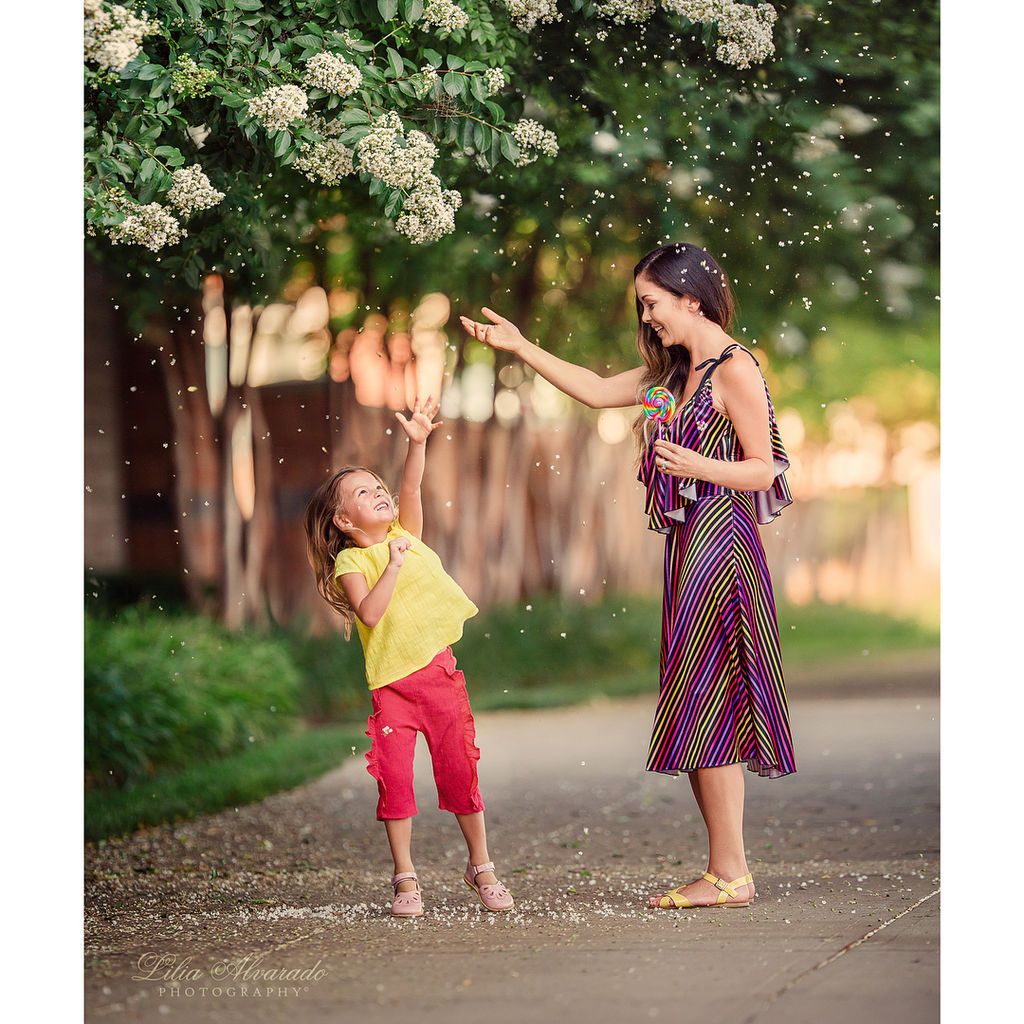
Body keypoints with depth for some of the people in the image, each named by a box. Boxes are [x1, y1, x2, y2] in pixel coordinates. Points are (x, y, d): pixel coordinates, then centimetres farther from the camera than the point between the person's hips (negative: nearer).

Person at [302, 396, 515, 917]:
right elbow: (369, 614, -19)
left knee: (459, 771, 5)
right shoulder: (351, 564, -4)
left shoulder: (405, 534, 8)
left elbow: (410, 491, -9)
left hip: (439, 670, 3)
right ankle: (405, 880, 6)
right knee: (394, 777, -6)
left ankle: (481, 868, 17)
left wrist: (417, 444, -22)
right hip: (391, 683, -3)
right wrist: (393, 566, -22)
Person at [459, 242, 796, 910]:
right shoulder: (676, 370, 17)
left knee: (704, 704, -9)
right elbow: (596, 391, 24)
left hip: (719, 544, -9)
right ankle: (730, 870, 9)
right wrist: (520, 347, 21)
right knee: (705, 711, 7)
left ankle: (729, 875, -6)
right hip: (691, 546, 9)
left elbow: (764, 470, -10)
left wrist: (698, 465, -26)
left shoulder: (735, 367, -9)